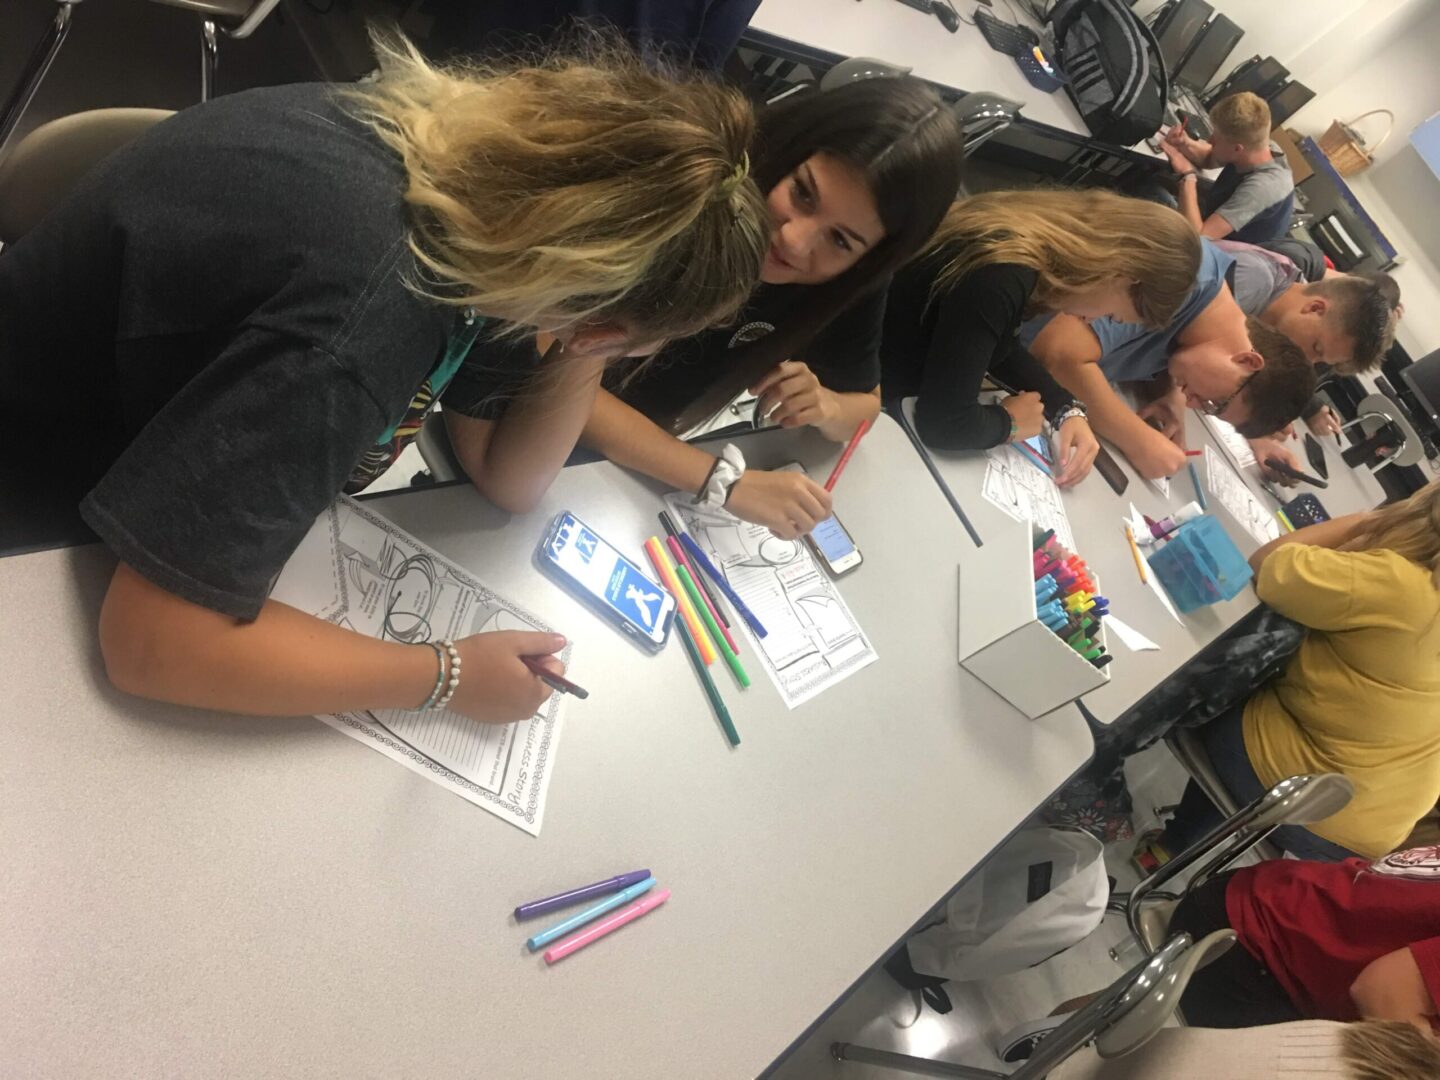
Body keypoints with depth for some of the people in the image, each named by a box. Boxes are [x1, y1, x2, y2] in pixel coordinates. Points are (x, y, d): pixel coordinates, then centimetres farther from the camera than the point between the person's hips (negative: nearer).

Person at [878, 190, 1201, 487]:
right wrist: (1010, 423, -10)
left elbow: (1000, 346, 14)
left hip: (903, 392, 8)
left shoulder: (1026, 243, -2)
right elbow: (942, 422, -30)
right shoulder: (1001, 278, -30)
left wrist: (1068, 410, 1)